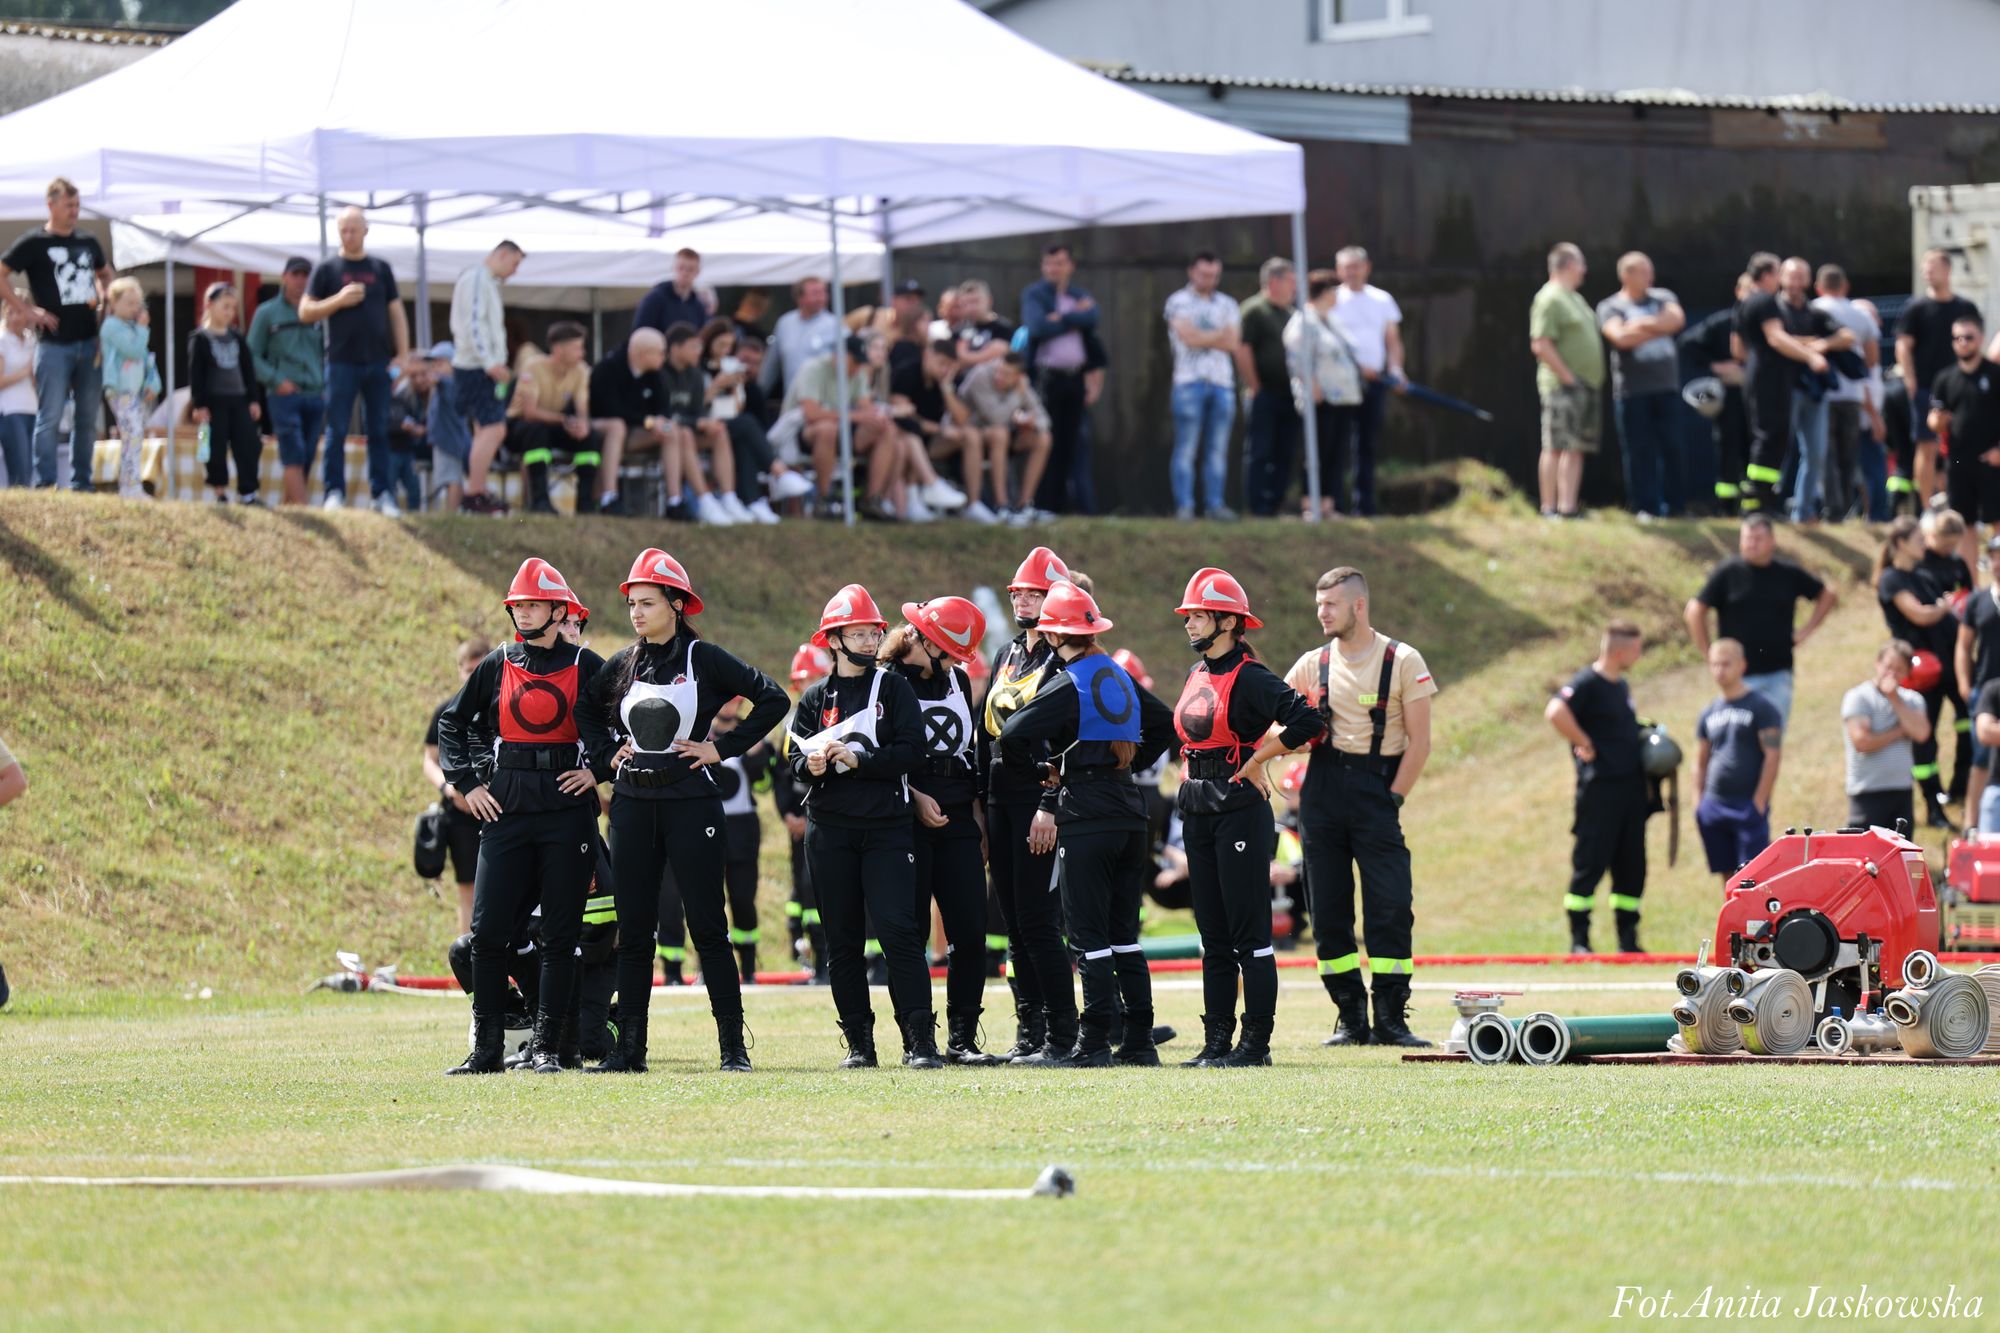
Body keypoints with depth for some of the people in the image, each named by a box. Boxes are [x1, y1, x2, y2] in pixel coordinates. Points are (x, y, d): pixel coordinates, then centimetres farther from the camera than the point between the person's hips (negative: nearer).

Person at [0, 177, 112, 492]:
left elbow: (105, 273, 31)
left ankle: (81, 483, 16)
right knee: (50, 416, -6)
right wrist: (26, 310, -11)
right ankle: (45, 485, -4)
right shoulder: (33, 242, -4)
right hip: (54, 343, -5)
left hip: (89, 341, 6)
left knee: (88, 416, 8)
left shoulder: (88, 243, 13)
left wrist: (103, 301, 12)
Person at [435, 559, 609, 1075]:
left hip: (568, 813, -2)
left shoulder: (585, 666, 3)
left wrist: (599, 768, -2)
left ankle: (546, 1047, 5)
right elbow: (452, 723, 18)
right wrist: (466, 784, 9)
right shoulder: (498, 665, 9)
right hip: (506, 813, 2)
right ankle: (486, 1049, 2)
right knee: (487, 931, -4)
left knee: (559, 935, 0)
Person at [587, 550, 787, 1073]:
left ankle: (733, 1047, 0)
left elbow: (772, 700, -4)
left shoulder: (704, 660, -3)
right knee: (633, 932, 5)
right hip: (632, 807, 4)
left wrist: (723, 748, -7)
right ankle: (629, 1047, 9)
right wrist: (609, 753, 8)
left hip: (690, 802, -4)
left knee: (708, 928, -3)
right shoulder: (622, 666, 9)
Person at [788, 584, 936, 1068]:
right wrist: (812, 765, -16)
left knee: (898, 930, -12)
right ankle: (859, 1042, 10)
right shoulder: (816, 698, 11)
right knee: (842, 940, 4)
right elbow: (797, 759, 6)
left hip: (886, 827, -3)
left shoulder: (893, 688, 4)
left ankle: (920, 1040, -13)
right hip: (830, 830, 3)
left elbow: (911, 752, -6)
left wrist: (858, 760, -16)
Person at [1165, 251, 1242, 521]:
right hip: (1189, 380, -4)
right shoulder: (1179, 302, 4)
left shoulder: (1227, 304, 16)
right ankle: (1184, 506, -6)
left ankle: (1215, 504, 5)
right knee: (1186, 448, -7)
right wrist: (1220, 335, -1)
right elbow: (1188, 337, -11)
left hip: (1222, 381, 4)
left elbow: (1232, 343, 3)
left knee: (1217, 449, 3)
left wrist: (1203, 337, -8)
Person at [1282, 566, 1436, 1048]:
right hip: (1323, 786, 4)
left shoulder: (1402, 662, -1)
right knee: (1329, 912, 3)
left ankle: (1390, 1018, -5)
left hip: (1377, 786, -4)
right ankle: (1351, 1017, 10)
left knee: (1390, 907, -9)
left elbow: (1419, 742, -3)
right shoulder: (1313, 665, 9)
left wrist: (1393, 800, -8)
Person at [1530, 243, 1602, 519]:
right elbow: (1540, 345, -19)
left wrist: (1593, 379, 16)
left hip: (1585, 386, 9)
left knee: (1577, 449, 6)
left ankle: (1568, 507, 6)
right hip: (1562, 385, -9)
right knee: (1556, 447, -10)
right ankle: (1550, 508, -12)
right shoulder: (1550, 299, -10)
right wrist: (1567, 377, -19)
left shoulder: (1574, 299, 20)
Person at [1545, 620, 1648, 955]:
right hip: (1599, 787, -9)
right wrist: (1584, 744, -19)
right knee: (1591, 863, -4)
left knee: (1632, 865, 9)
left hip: (1631, 785, 9)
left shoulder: (1621, 685, 17)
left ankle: (1628, 938, 15)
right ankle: (1579, 938, 1)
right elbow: (1556, 712, -27)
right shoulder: (1587, 683, -11)